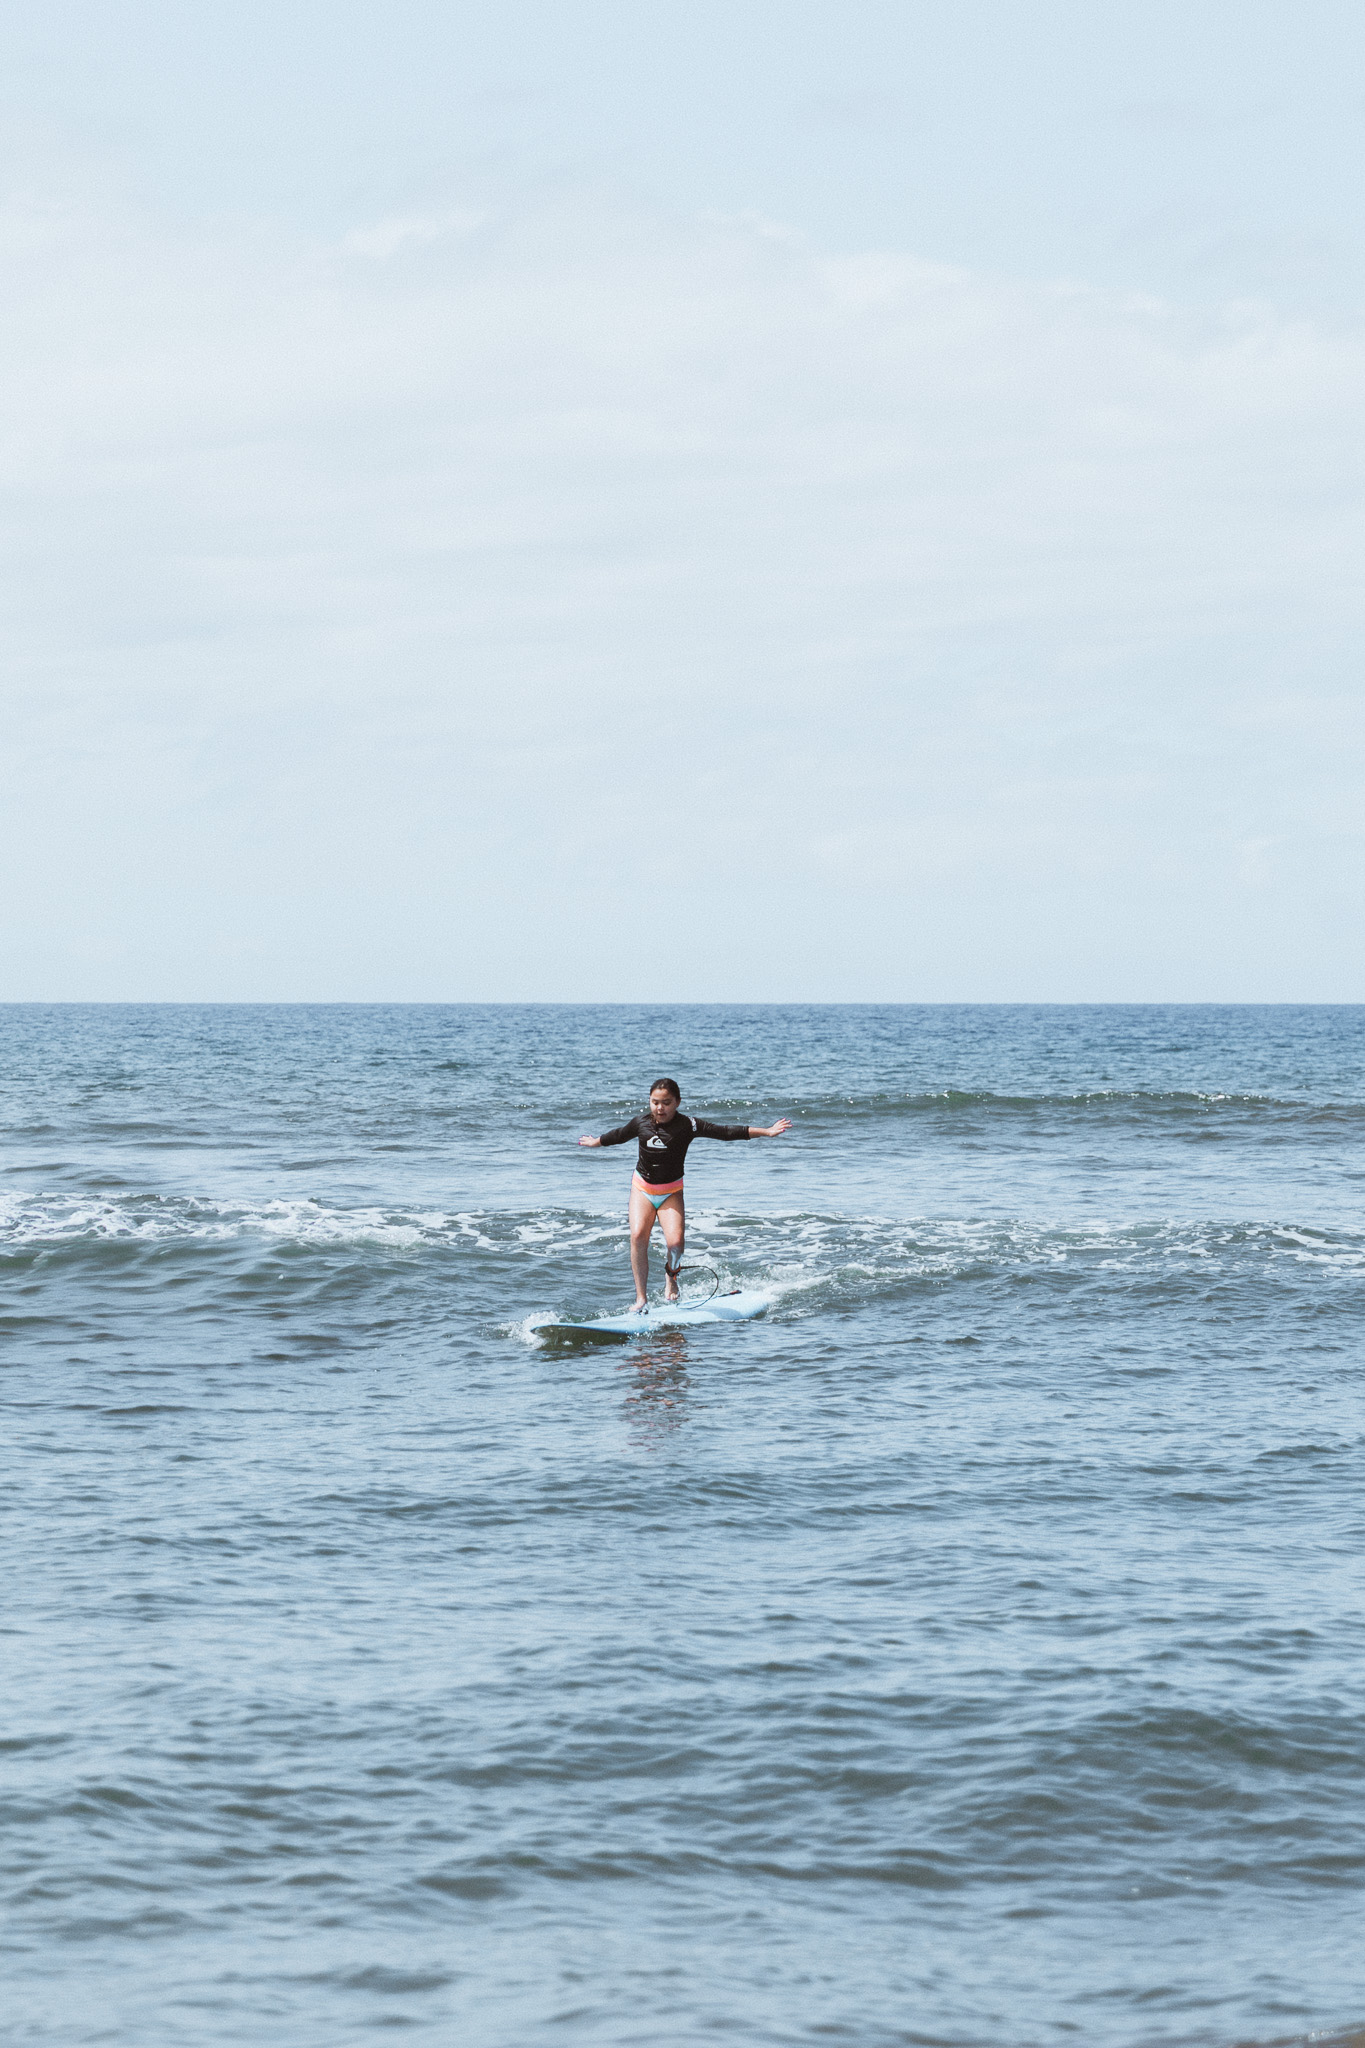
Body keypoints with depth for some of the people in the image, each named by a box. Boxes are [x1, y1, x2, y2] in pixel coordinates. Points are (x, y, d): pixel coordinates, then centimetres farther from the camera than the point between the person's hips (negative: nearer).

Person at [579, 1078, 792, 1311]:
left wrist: (765, 1132, -20)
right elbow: (618, 1136, 20)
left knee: (675, 1241, -21)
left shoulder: (687, 1125, -11)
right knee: (638, 1236, -20)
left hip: (671, 1192, -2)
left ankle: (671, 1275, 15)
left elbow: (724, 1132, -14)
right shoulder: (640, 1123, -1)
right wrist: (593, 1142, 36)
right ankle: (641, 1298, -15)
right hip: (642, 1189, 2)